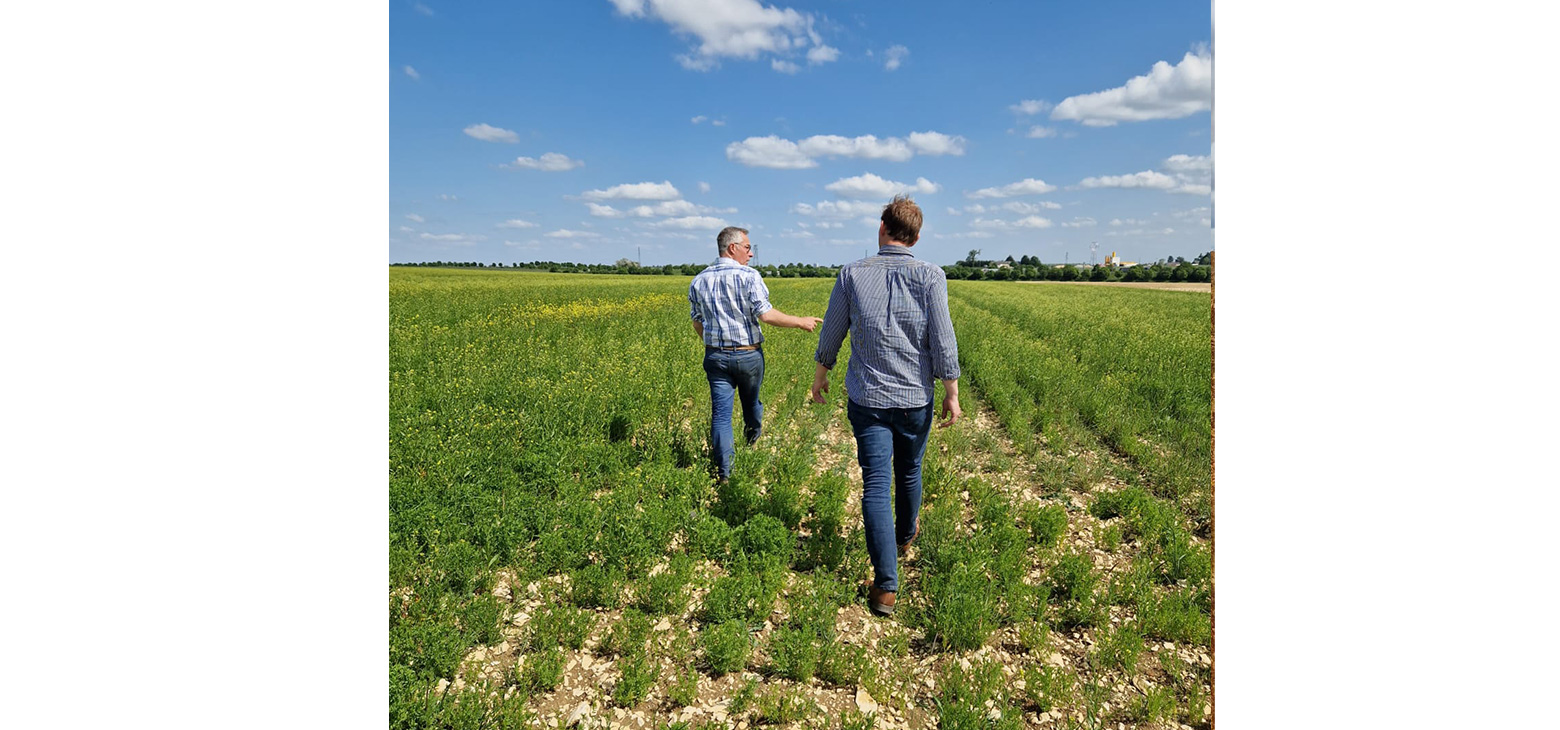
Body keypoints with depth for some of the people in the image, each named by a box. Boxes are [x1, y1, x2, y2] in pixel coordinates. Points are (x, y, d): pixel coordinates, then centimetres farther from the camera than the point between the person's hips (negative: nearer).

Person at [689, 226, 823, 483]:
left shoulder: (699, 281, 5)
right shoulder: (749, 276, -11)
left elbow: (697, 323, 11)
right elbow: (765, 315, -18)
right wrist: (800, 322, -7)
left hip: (715, 356, 3)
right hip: (748, 355, -3)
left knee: (720, 414, 2)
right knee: (752, 406, 20)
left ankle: (724, 474, 2)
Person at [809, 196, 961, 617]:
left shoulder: (852, 274, -4)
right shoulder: (930, 276, -8)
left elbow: (831, 333, 3)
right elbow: (943, 342, -11)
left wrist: (820, 375, 18)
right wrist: (952, 393, -1)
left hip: (867, 397, -1)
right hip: (915, 397, 1)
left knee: (876, 484, -2)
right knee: (908, 472, 23)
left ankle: (886, 585, -6)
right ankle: (906, 534, 50)